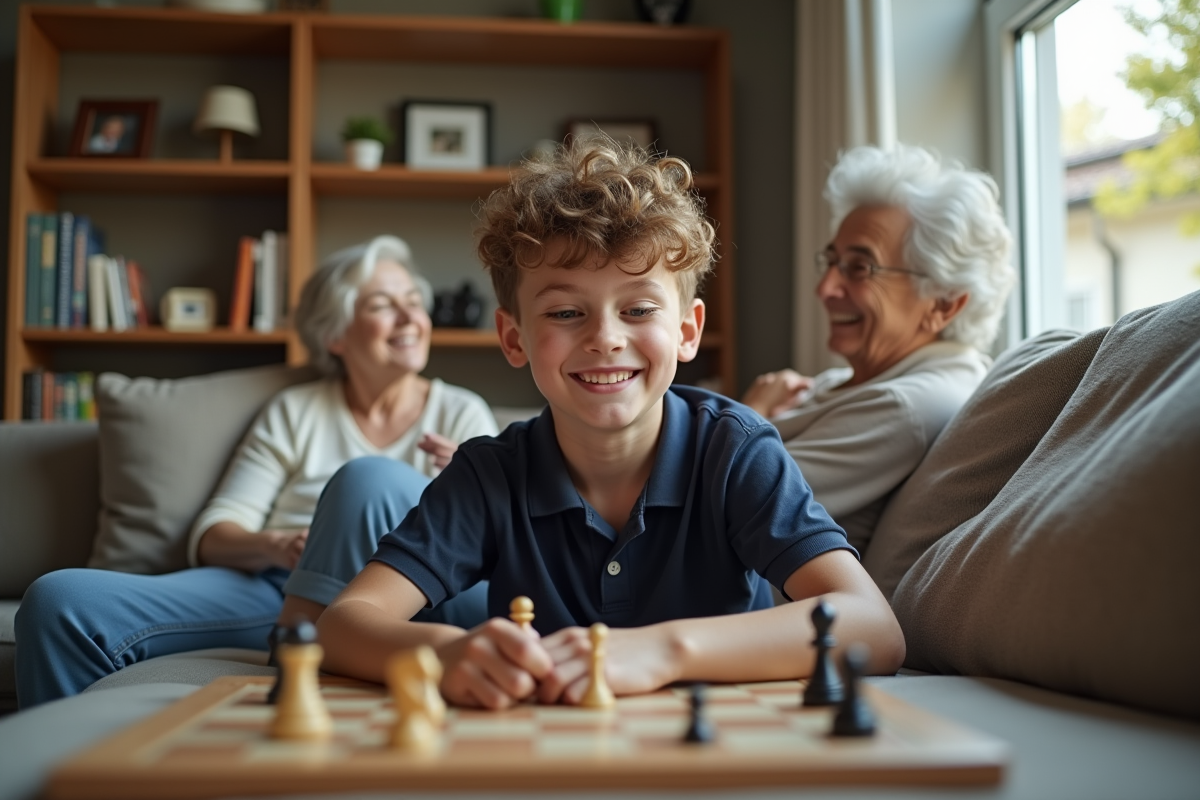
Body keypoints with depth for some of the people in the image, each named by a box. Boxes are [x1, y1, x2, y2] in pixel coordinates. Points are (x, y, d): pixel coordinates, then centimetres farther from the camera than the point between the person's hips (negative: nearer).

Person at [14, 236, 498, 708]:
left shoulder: (461, 413, 16)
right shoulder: (292, 413, 19)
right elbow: (212, 536, 10)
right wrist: (272, 546, -12)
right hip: (273, 588, 2)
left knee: (374, 479, -34)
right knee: (59, 600, -18)